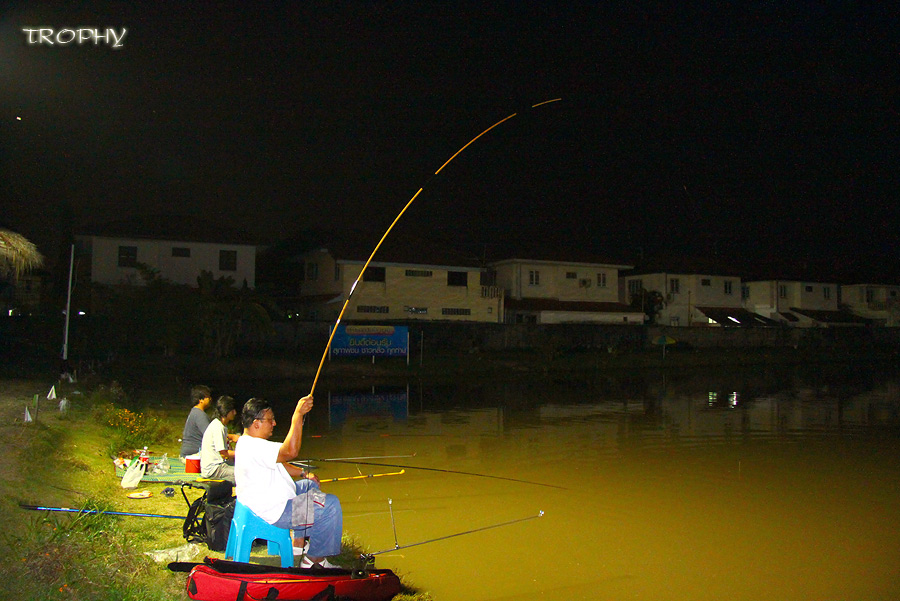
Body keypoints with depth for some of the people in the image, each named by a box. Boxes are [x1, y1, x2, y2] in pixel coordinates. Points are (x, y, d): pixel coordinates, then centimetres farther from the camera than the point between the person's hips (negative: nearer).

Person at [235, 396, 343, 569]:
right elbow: (290, 451, -41)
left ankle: (299, 543, 31)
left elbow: (277, 463, 20)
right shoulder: (254, 448, -28)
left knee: (310, 485, 28)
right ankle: (313, 559, 2)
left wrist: (303, 474, 10)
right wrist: (298, 414, -40)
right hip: (272, 513, -11)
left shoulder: (246, 442, 8)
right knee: (331, 505, -10)